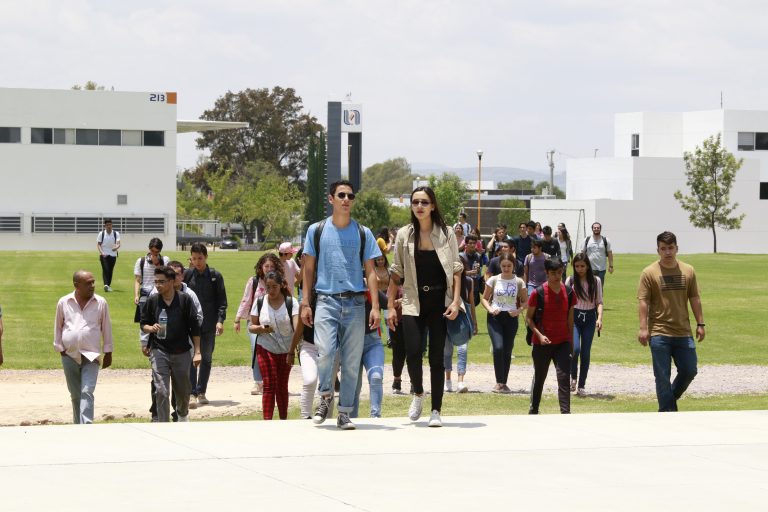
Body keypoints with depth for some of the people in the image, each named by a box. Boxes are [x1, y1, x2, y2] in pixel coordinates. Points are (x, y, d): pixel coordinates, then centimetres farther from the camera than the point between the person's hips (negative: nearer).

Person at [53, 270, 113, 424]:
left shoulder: (100, 303, 0)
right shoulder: (64, 302, 2)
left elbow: (106, 328, 7)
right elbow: (58, 327, 11)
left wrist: (108, 353, 7)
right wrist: (60, 348, 6)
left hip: (91, 356, -2)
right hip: (69, 355, 2)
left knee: (87, 393, -14)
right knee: (75, 395, 11)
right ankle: (78, 425, 23)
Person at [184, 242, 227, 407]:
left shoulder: (215, 276, 1)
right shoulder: (187, 275, 1)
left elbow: (222, 301, 1)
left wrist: (220, 320, -7)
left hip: (209, 325, 1)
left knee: (206, 359, 8)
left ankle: (201, 392, 17)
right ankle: (192, 393, -7)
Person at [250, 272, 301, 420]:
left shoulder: (291, 302, -8)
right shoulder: (260, 302, -1)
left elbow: (298, 328, -15)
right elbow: (251, 326, 4)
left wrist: (292, 352, -24)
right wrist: (260, 329, -20)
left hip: (286, 351, 0)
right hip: (265, 349, 0)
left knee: (282, 387, 7)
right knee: (269, 385, -10)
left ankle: (283, 420, 18)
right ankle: (267, 421, -16)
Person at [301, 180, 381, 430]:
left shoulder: (363, 233, 8)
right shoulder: (316, 230, 8)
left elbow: (370, 272, 7)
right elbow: (309, 269, 10)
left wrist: (375, 306, -2)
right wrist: (305, 303, 3)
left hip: (355, 302, 1)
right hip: (326, 300, -1)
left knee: (351, 361, 1)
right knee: (325, 351, -20)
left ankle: (344, 413, 9)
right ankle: (326, 397, 4)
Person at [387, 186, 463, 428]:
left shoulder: (446, 234, 2)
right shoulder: (404, 235, 4)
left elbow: (456, 270, 2)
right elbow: (396, 273, 7)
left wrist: (456, 301, -8)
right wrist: (390, 306, 4)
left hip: (440, 302, 0)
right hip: (413, 302, 0)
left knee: (437, 358, 0)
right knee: (413, 352, -14)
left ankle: (436, 411, 7)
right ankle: (418, 393, 15)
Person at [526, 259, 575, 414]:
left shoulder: (568, 292, 2)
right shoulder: (538, 293, -9)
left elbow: (570, 318, 11)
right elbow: (529, 318, -4)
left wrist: (571, 341, 11)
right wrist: (539, 335, -17)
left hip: (562, 343, 2)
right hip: (542, 343, -2)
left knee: (564, 378, -10)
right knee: (539, 378, 13)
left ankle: (566, 413, -13)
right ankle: (533, 410, 30)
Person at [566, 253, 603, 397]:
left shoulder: (595, 281, 1)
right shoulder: (570, 280, -1)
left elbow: (599, 302, 2)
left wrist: (600, 317, -12)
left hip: (589, 318, 1)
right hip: (574, 317, -1)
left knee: (585, 353, 1)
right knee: (575, 348, -20)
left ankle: (581, 386, 10)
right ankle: (573, 377, 4)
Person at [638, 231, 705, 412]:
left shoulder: (688, 271, 7)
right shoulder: (649, 273, -4)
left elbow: (695, 299, 12)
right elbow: (643, 302, -7)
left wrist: (700, 324, 8)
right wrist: (643, 328, -13)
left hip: (683, 332, 4)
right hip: (659, 334, -4)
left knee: (689, 371, 5)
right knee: (663, 376, -1)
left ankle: (670, 399, 29)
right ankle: (667, 411, 7)